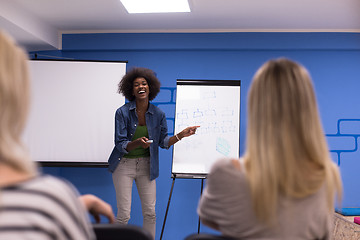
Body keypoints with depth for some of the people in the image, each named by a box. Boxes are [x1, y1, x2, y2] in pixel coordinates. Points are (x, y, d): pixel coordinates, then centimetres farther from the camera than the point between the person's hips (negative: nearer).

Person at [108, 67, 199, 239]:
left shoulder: (158, 114, -4)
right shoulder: (122, 112, -13)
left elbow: (164, 142, 5)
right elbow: (120, 145, -15)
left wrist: (181, 135, -10)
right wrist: (137, 143, -34)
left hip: (146, 166, 3)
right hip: (124, 165, -3)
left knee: (150, 213, 5)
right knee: (124, 215, -3)